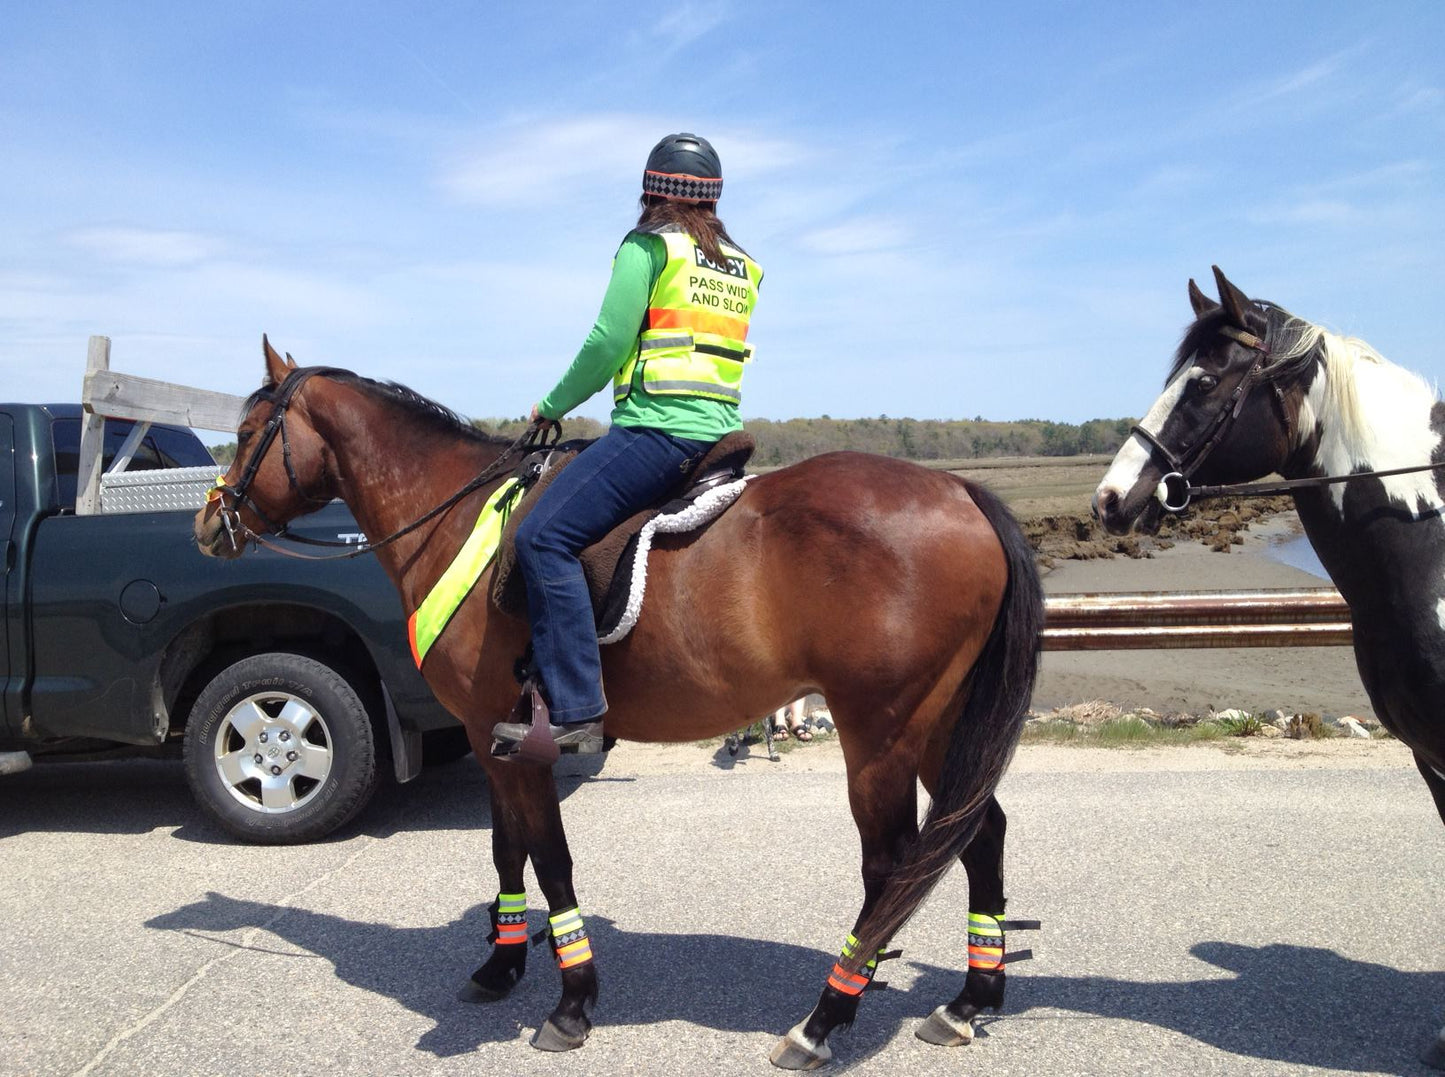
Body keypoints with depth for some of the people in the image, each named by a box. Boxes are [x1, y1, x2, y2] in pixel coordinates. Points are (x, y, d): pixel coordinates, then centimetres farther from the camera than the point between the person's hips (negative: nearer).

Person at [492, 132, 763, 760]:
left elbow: (609, 342, -8)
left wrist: (553, 405, 7)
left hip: (657, 428, -9)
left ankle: (573, 710, -24)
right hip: (720, 431, 9)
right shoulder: (743, 266, 20)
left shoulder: (648, 245, -1)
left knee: (544, 538, -14)